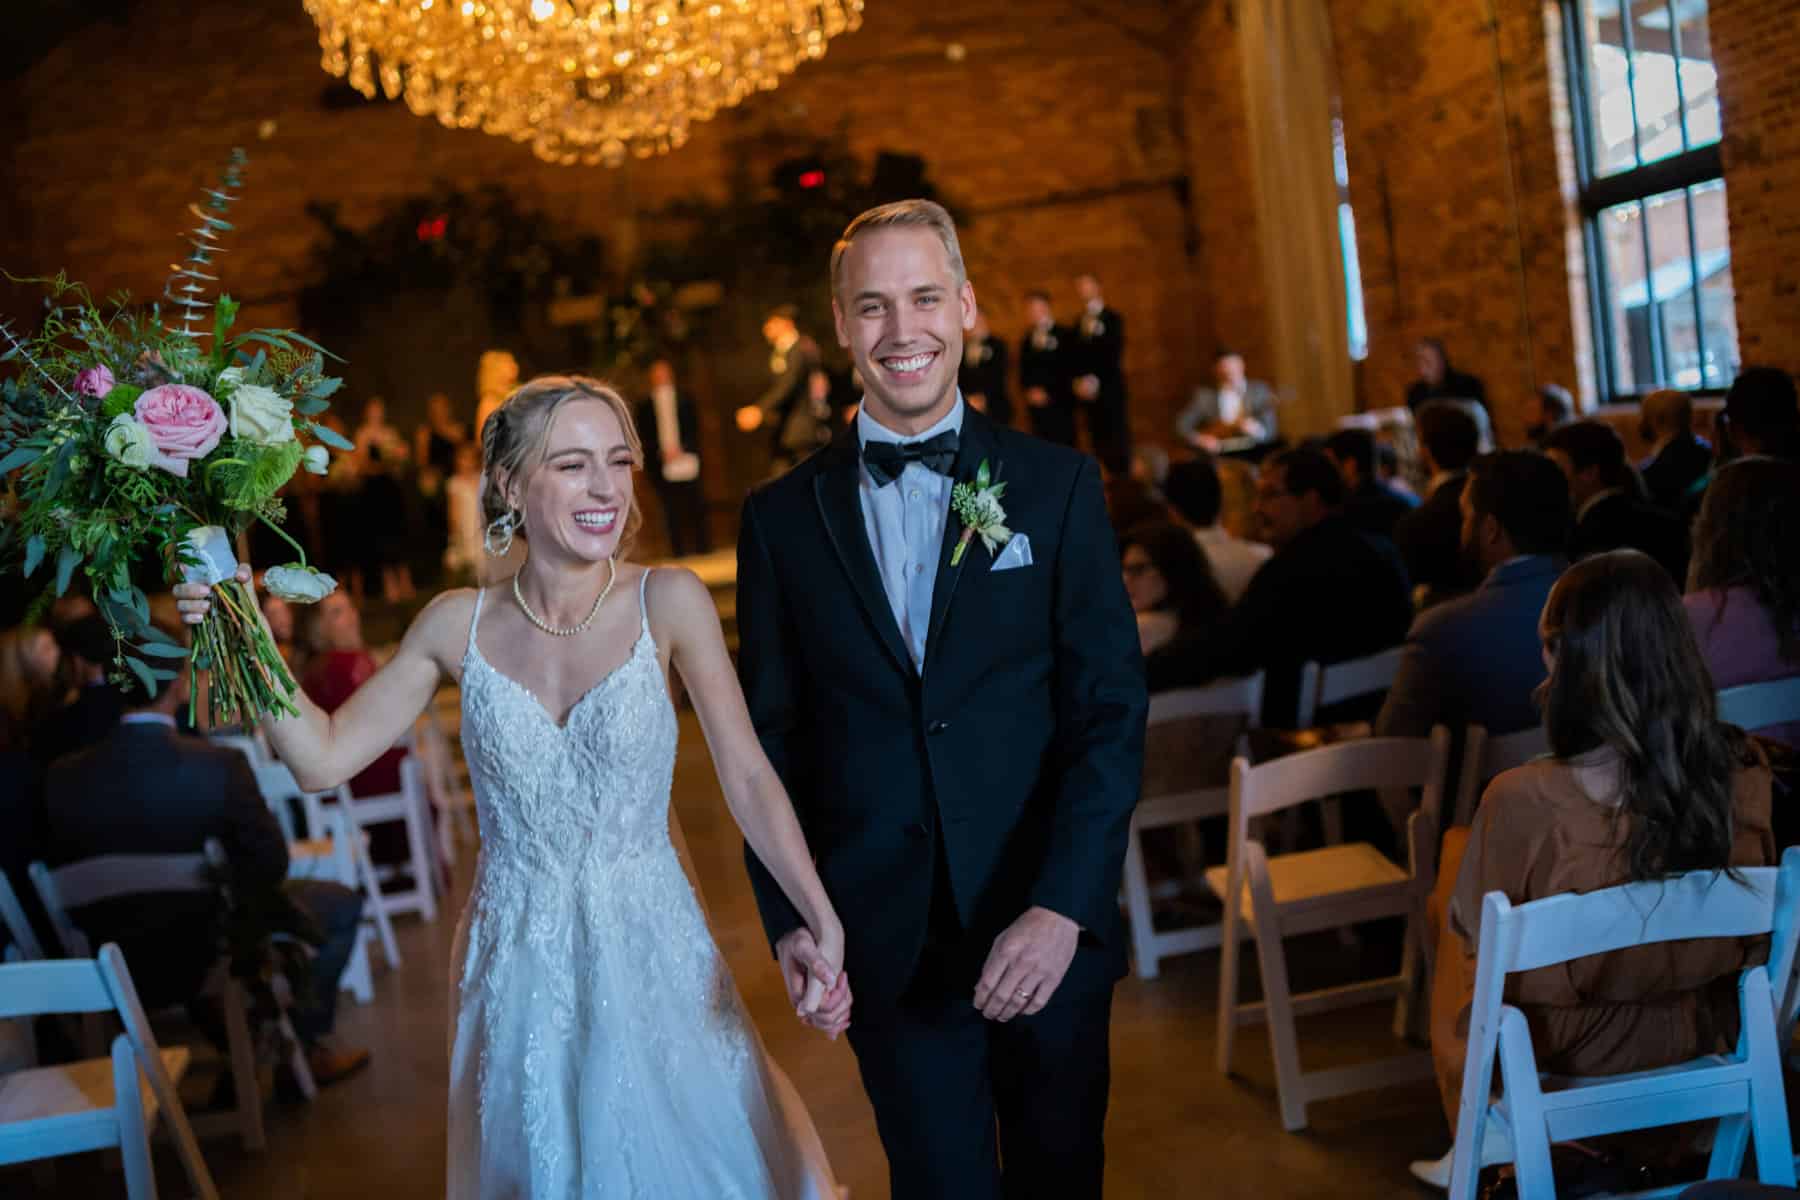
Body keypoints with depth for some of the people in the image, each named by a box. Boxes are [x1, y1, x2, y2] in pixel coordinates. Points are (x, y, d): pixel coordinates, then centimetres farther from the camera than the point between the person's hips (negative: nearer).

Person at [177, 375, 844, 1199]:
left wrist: (820, 922, -23)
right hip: (517, 971, 2)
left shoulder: (668, 602, -10)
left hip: (652, 958, -1)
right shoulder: (459, 624, -3)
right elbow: (323, 758, -1)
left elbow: (748, 777, -13)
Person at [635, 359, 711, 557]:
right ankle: (679, 558, -2)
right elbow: (644, 438, 5)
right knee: (673, 516, -2)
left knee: (696, 511, 0)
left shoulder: (685, 400, 11)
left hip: (687, 463, 1)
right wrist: (661, 452, -11)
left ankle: (703, 553, 3)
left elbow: (694, 430, 5)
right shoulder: (644, 406, 9)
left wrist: (682, 449, -11)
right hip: (661, 467, -1)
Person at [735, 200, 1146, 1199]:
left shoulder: (1057, 486, -1)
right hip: (887, 938, 0)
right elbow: (771, 734, 5)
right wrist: (788, 917, -4)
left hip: (1048, 927, 0)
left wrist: (1063, 905, -15)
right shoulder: (784, 515, 2)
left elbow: (1111, 710, -6)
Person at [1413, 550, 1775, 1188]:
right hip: (1701, 1031, 4)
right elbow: (1752, 935, -2)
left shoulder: (1524, 802, -33)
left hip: (1572, 1039, -4)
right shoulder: (1745, 774, -19)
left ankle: (1477, 1133, 36)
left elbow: (1475, 929, -14)